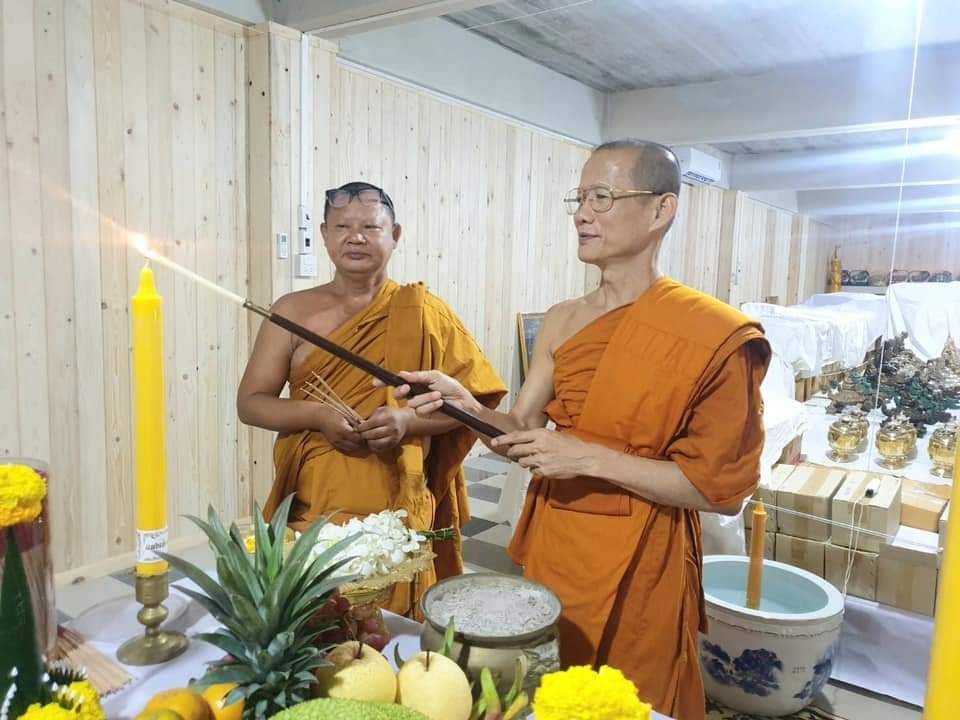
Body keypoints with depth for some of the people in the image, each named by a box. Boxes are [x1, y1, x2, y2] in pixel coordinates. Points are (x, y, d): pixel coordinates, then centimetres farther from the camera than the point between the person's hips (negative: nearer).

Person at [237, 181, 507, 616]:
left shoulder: (420, 312, 0)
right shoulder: (293, 311, 3)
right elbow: (250, 402, 3)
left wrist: (408, 420, -17)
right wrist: (317, 415, -15)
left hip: (397, 515, 0)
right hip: (312, 511, 1)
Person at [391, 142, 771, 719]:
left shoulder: (710, 333, -16)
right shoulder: (562, 321, 2)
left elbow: (722, 488, -16)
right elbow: (524, 431, 4)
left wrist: (591, 459, -23)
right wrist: (467, 406, -16)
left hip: (637, 562, -5)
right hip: (551, 545, 6)